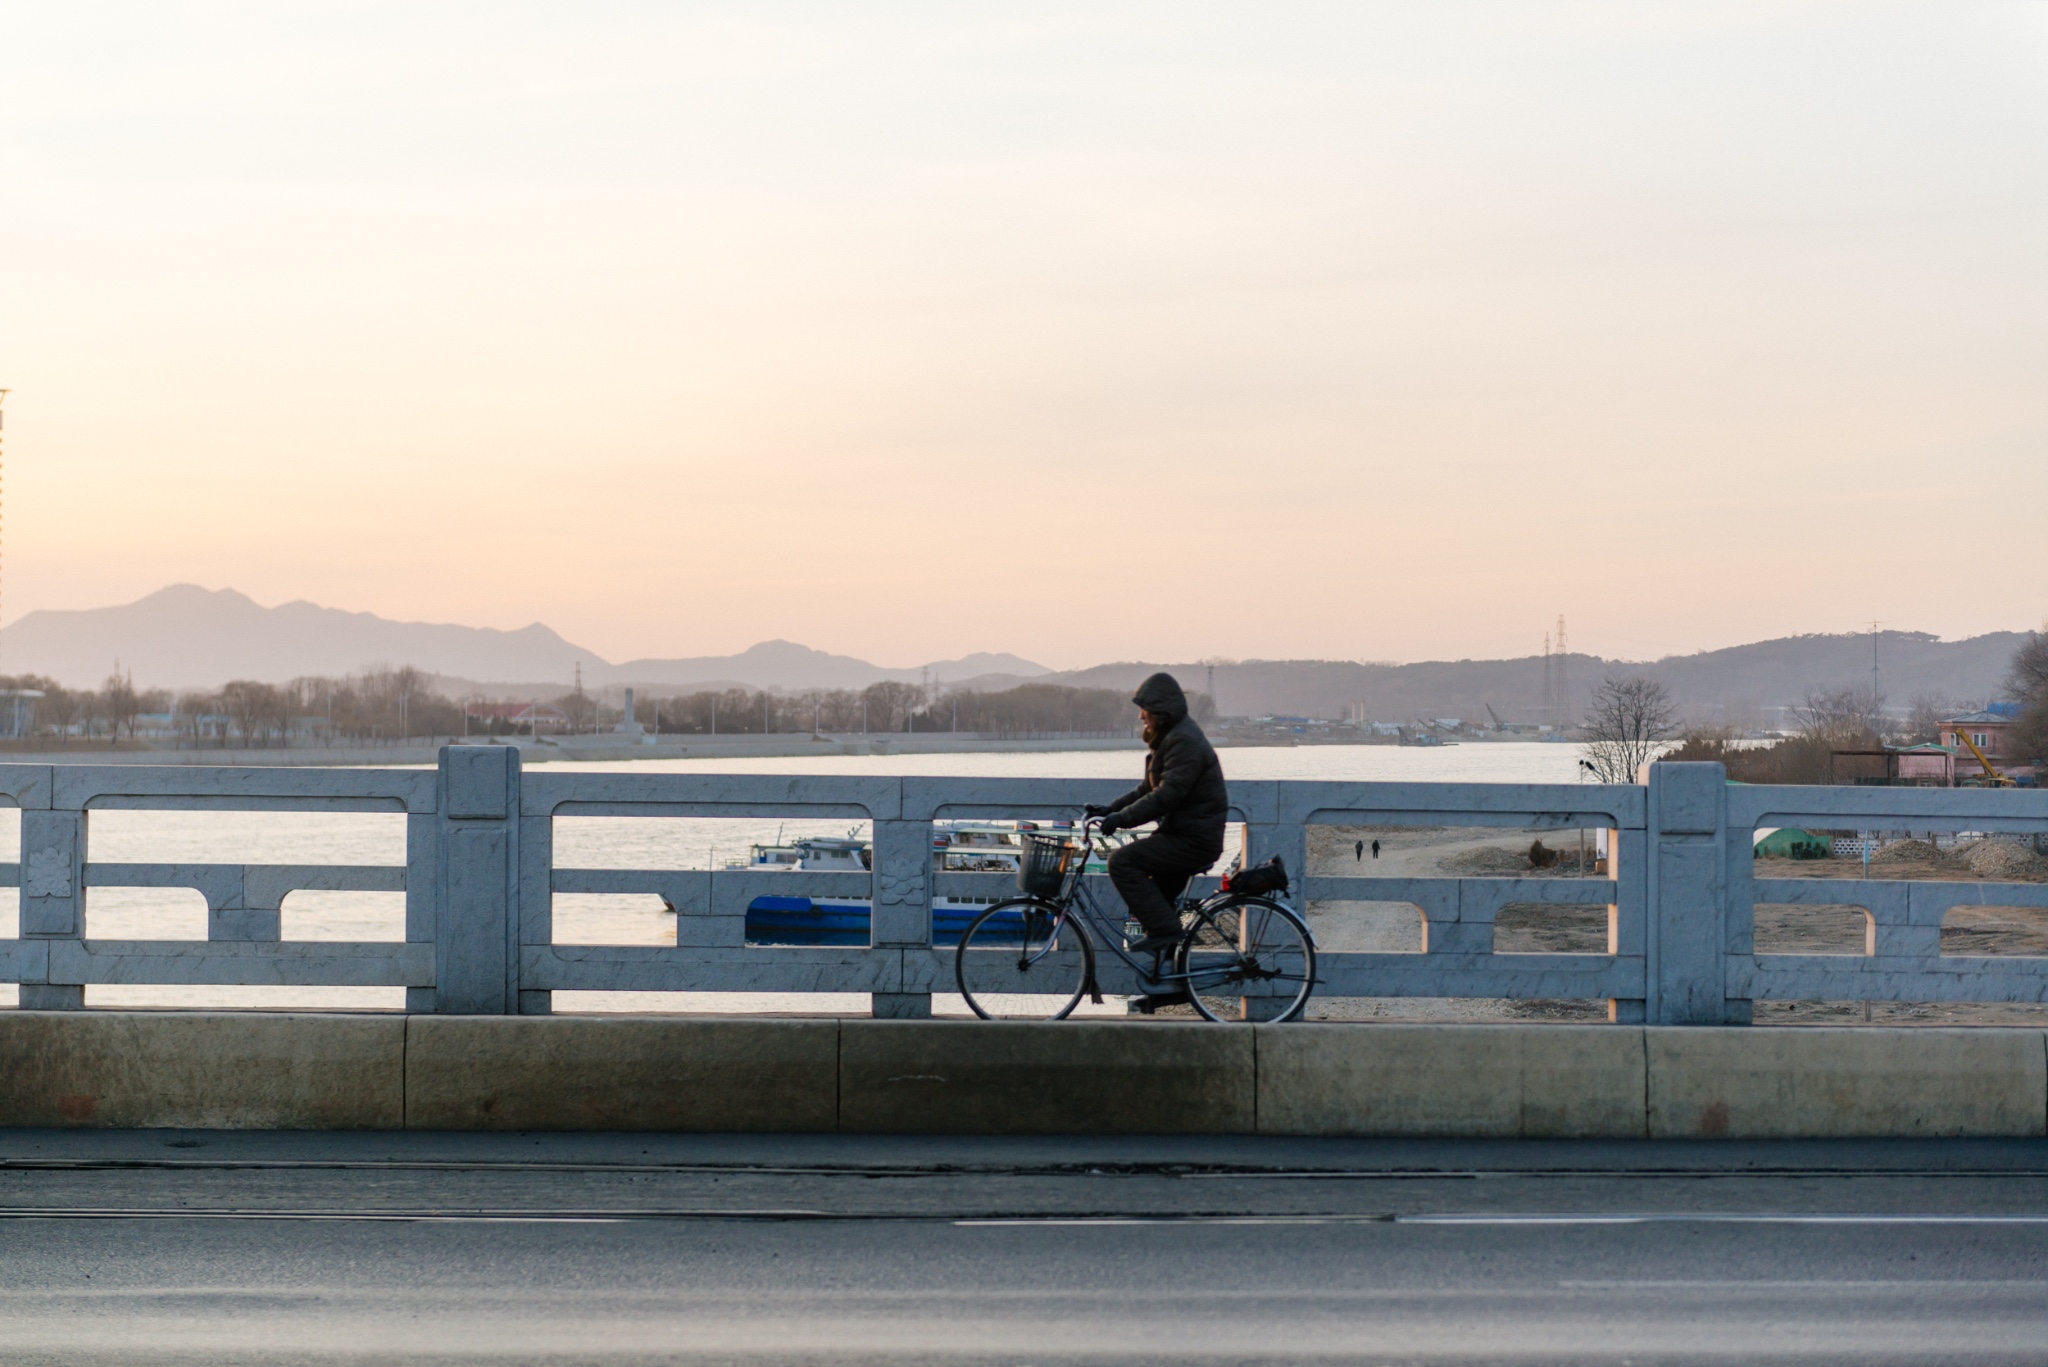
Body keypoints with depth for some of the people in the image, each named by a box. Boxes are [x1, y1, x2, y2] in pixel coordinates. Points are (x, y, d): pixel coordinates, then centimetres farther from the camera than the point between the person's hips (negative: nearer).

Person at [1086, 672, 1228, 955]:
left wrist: (1123, 818, -27)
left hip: (1195, 840, -11)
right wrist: (1111, 809, 9)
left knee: (1122, 861, -18)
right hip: (1182, 833, 11)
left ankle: (1163, 929, -16)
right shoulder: (1170, 737, 17)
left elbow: (1167, 795, -26)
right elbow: (1148, 789, 20)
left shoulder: (1184, 741, -17)